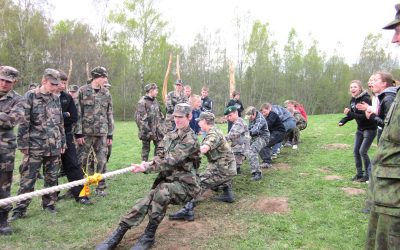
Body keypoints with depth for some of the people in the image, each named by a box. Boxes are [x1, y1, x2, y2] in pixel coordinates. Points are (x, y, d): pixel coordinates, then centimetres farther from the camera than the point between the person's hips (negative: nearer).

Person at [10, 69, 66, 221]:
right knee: (28, 179, -1)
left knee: (52, 178, 10)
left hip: (54, 147, 5)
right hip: (35, 147, -4)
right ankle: (20, 209, 10)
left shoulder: (56, 99, 10)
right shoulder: (30, 97, -4)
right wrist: (23, 144, -10)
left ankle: (49, 204, 24)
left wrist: (63, 142, 13)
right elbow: (23, 122, -7)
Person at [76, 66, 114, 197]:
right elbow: (78, 113, -4)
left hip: (102, 133, 3)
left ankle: (100, 187, 16)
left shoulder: (106, 93, 9)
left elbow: (109, 114, 11)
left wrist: (110, 134, 8)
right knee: (81, 161, 4)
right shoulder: (83, 91, -2)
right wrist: (78, 133, -9)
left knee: (102, 161, 4)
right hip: (86, 132, -3)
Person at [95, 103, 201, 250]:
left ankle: (149, 235, -17)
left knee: (162, 192, -34)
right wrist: (151, 163, -12)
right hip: (168, 180, 6)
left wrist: (147, 167, -28)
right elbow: (161, 157, 10)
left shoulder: (190, 140, -15)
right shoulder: (170, 135, 10)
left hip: (185, 184, -6)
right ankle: (117, 235, -9)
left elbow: (171, 161, -24)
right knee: (145, 202, -16)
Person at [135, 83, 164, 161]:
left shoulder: (155, 101, 12)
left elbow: (160, 115, 21)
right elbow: (139, 118, -17)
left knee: (160, 147, 9)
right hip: (147, 131, -6)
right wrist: (147, 131, -18)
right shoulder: (142, 102, -12)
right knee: (146, 149, 5)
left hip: (157, 131, 7)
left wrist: (161, 125, 12)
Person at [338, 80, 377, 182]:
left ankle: (368, 175, 9)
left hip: (370, 129, -8)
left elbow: (366, 116, -27)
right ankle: (359, 173, 21)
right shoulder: (353, 100, 2)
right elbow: (352, 114, 9)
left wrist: (350, 114, -33)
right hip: (360, 129, 8)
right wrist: (343, 120, -7)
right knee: (356, 151, 8)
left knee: (363, 151, -8)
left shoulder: (365, 99, -22)